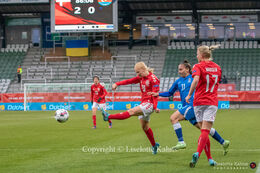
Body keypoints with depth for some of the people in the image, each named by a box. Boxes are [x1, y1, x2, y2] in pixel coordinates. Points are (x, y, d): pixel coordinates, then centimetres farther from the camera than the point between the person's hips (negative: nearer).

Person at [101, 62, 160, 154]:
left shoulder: (153, 79, -11)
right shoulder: (141, 77, 13)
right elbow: (129, 81, 6)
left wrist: (155, 107, -20)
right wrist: (117, 84, -8)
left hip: (150, 104, -9)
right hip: (143, 103, 9)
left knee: (131, 111, -23)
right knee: (144, 127, 13)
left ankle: (109, 117, -34)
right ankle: (154, 145, 27)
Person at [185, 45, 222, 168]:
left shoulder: (198, 66, -5)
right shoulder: (217, 67, 11)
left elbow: (195, 80, -22)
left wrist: (189, 95, -14)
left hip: (199, 102, -2)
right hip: (212, 102, 2)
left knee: (203, 131, 10)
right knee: (205, 131, -8)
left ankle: (209, 158, 12)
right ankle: (197, 154, -29)